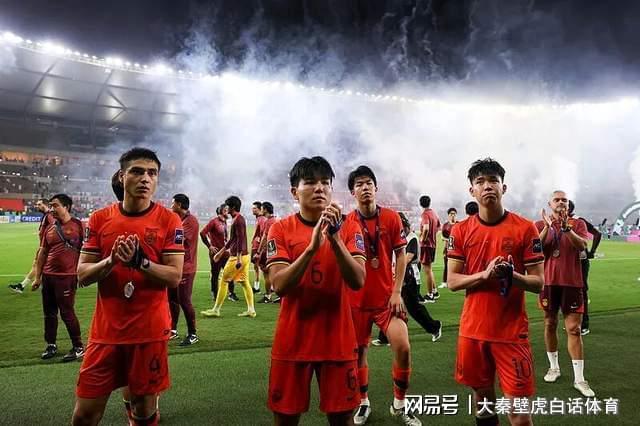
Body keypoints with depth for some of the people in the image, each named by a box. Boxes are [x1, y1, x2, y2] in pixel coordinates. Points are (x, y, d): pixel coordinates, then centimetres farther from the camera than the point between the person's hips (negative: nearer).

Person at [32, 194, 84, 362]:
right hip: (48, 276, 6)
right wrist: (37, 277, 11)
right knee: (49, 312, 13)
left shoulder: (78, 225, -5)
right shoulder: (49, 229, 10)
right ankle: (51, 345, 27)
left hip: (67, 277, -6)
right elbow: (42, 254, 14)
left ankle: (78, 347, 9)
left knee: (67, 313, -3)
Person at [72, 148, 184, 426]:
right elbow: (82, 275, 1)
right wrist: (112, 260, -18)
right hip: (105, 331, 3)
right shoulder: (99, 219, 2)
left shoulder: (169, 220, -6)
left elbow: (174, 277, -10)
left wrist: (139, 260, -24)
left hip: (149, 331, -2)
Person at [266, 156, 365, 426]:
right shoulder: (281, 229, -5)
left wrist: (335, 238, -26)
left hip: (338, 340, 1)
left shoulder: (349, 228, -2)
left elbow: (358, 281, -14)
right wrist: (312, 246, -28)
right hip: (292, 340, 0)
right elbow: (279, 285, -16)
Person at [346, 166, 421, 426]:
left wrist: (397, 292, -6)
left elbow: (400, 255, 0)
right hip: (357, 300, 0)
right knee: (358, 352, 10)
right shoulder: (346, 222, -5)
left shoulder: (391, 218, -3)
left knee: (403, 348, -10)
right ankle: (364, 403, 33)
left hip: (387, 297, 0)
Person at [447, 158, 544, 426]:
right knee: (481, 394, 17)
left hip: (512, 332, -2)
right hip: (473, 330, 2)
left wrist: (511, 275, -24)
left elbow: (538, 283, -4)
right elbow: (452, 281, -1)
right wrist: (484, 274, -18)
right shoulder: (460, 231, 0)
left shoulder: (525, 228, -5)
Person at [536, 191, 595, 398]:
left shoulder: (577, 224, 3)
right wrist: (548, 227, -20)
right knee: (550, 324, 11)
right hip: (548, 281, 1)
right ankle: (554, 367, 27)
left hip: (571, 282, -1)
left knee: (574, 328, -2)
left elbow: (582, 246, -13)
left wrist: (566, 227, -26)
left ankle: (579, 379, 5)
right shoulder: (540, 224, 4)